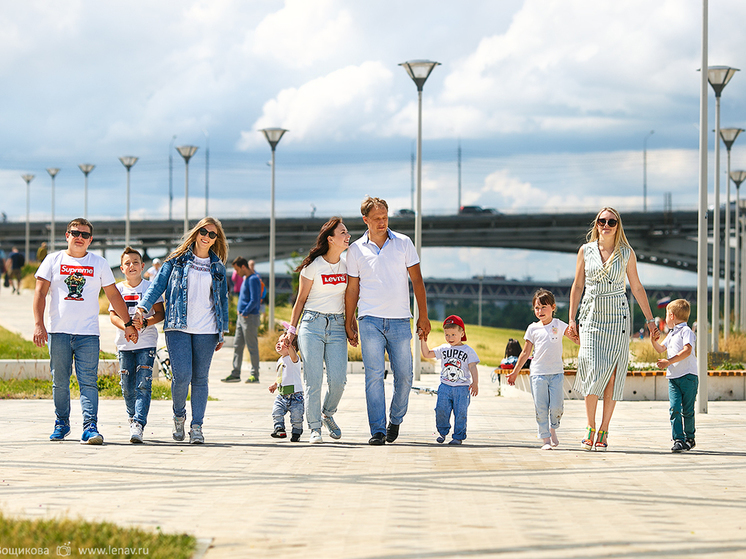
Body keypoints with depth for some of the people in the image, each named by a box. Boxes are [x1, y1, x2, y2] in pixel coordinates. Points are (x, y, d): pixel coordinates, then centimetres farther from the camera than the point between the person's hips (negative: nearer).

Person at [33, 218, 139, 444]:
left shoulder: (99, 263, 10)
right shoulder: (53, 260, 8)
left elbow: (113, 295, 14)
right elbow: (40, 292, 3)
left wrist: (128, 323, 10)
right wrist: (38, 324, -8)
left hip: (88, 333, 0)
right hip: (58, 332, 1)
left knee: (88, 382, -10)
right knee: (60, 382, 5)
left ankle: (90, 427, -16)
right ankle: (61, 424, 19)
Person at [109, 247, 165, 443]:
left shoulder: (150, 287, 2)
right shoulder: (118, 289, 7)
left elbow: (160, 313, 0)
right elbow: (113, 315, 1)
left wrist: (145, 323, -19)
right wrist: (126, 326, -19)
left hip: (146, 342, -2)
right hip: (124, 343, 2)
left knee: (143, 385, -13)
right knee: (127, 387, 5)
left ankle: (138, 424, -20)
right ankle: (133, 418, 25)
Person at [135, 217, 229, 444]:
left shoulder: (218, 267, 13)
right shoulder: (177, 260, 7)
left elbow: (223, 299, 18)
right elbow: (158, 285, 5)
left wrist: (222, 332, 15)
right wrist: (143, 307, -10)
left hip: (206, 331, 2)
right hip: (178, 328, -2)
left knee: (200, 378, 1)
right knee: (182, 376, -12)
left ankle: (196, 426, 6)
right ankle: (179, 415, 13)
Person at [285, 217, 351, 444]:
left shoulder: (347, 266, 9)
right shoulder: (313, 266, -3)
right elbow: (301, 299, 3)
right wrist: (292, 328, 1)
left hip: (337, 326, 3)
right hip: (312, 324, -3)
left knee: (338, 380, -7)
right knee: (314, 380, -6)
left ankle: (328, 414, 21)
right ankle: (315, 428, 3)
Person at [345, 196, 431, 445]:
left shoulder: (403, 243, 5)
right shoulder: (356, 250, 6)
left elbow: (417, 281, 6)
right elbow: (352, 289, 11)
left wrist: (423, 317, 1)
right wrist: (349, 323, 8)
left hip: (399, 321, 1)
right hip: (370, 320, -1)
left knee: (404, 376, 1)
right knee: (374, 376, -7)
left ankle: (395, 420, 23)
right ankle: (377, 431, -6)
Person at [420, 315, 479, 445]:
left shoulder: (468, 351, 2)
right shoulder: (443, 349, 12)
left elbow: (473, 367, -4)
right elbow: (427, 354, 11)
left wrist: (475, 383, -16)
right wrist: (423, 340, 0)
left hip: (462, 388, -3)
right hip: (445, 386, 3)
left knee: (460, 413, -3)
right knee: (441, 410, -5)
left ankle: (458, 436, 8)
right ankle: (442, 432, 16)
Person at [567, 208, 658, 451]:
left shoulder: (627, 253, 3)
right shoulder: (586, 251, 5)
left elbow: (637, 287, 9)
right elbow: (577, 286, 10)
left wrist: (649, 319, 8)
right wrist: (572, 319, 5)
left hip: (617, 316, 0)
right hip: (591, 315, 0)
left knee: (612, 375, -3)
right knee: (593, 370, -12)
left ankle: (603, 430, 3)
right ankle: (590, 428, -1)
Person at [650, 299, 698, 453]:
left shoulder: (686, 331, -7)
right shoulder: (672, 333, 22)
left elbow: (687, 350, -21)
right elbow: (661, 349, 33)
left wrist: (669, 362, -26)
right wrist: (654, 341, 13)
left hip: (688, 376, -7)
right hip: (673, 377, 7)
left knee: (687, 411, 1)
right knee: (674, 409, -8)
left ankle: (689, 438, 16)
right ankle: (678, 440, -12)